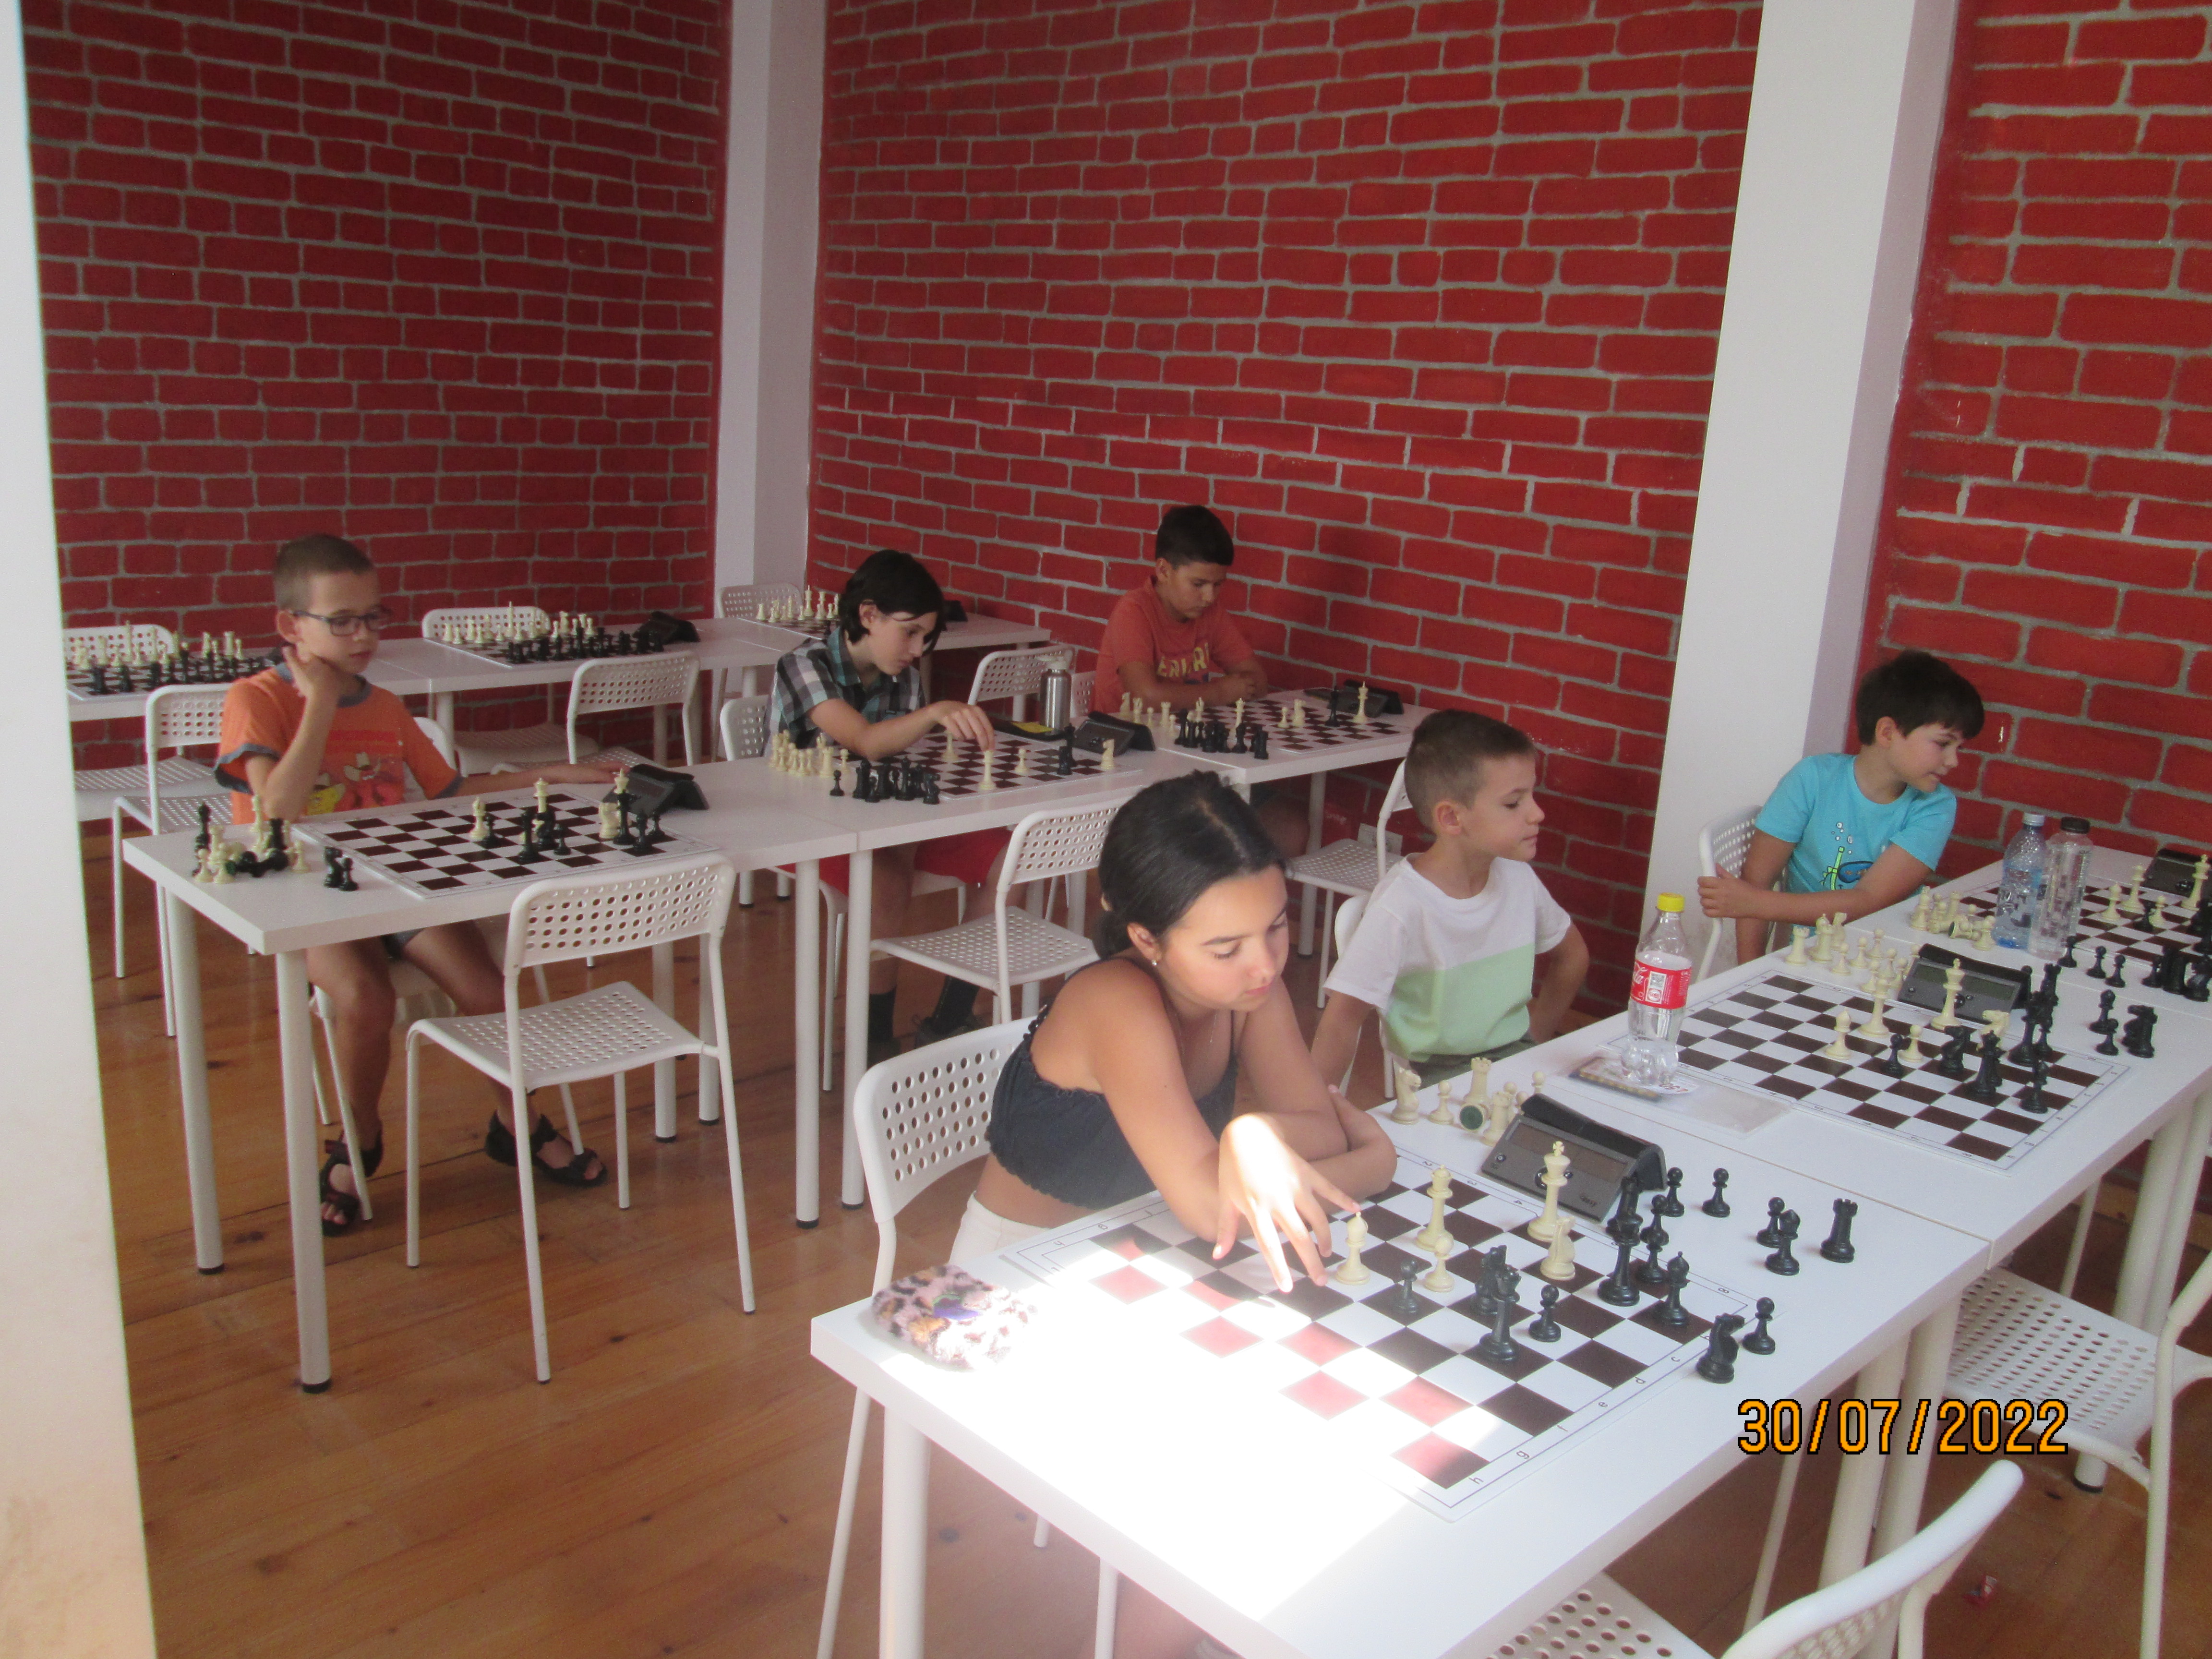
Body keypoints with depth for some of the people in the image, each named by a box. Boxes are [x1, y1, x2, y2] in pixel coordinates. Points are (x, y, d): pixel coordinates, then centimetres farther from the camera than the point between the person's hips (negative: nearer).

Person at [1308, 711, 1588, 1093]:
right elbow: (1342, 1020, -19)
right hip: (1432, 1076, -6)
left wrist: (1538, 1034, 13)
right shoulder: (1400, 905, -21)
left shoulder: (1517, 877, -1)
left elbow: (1572, 954, 19)